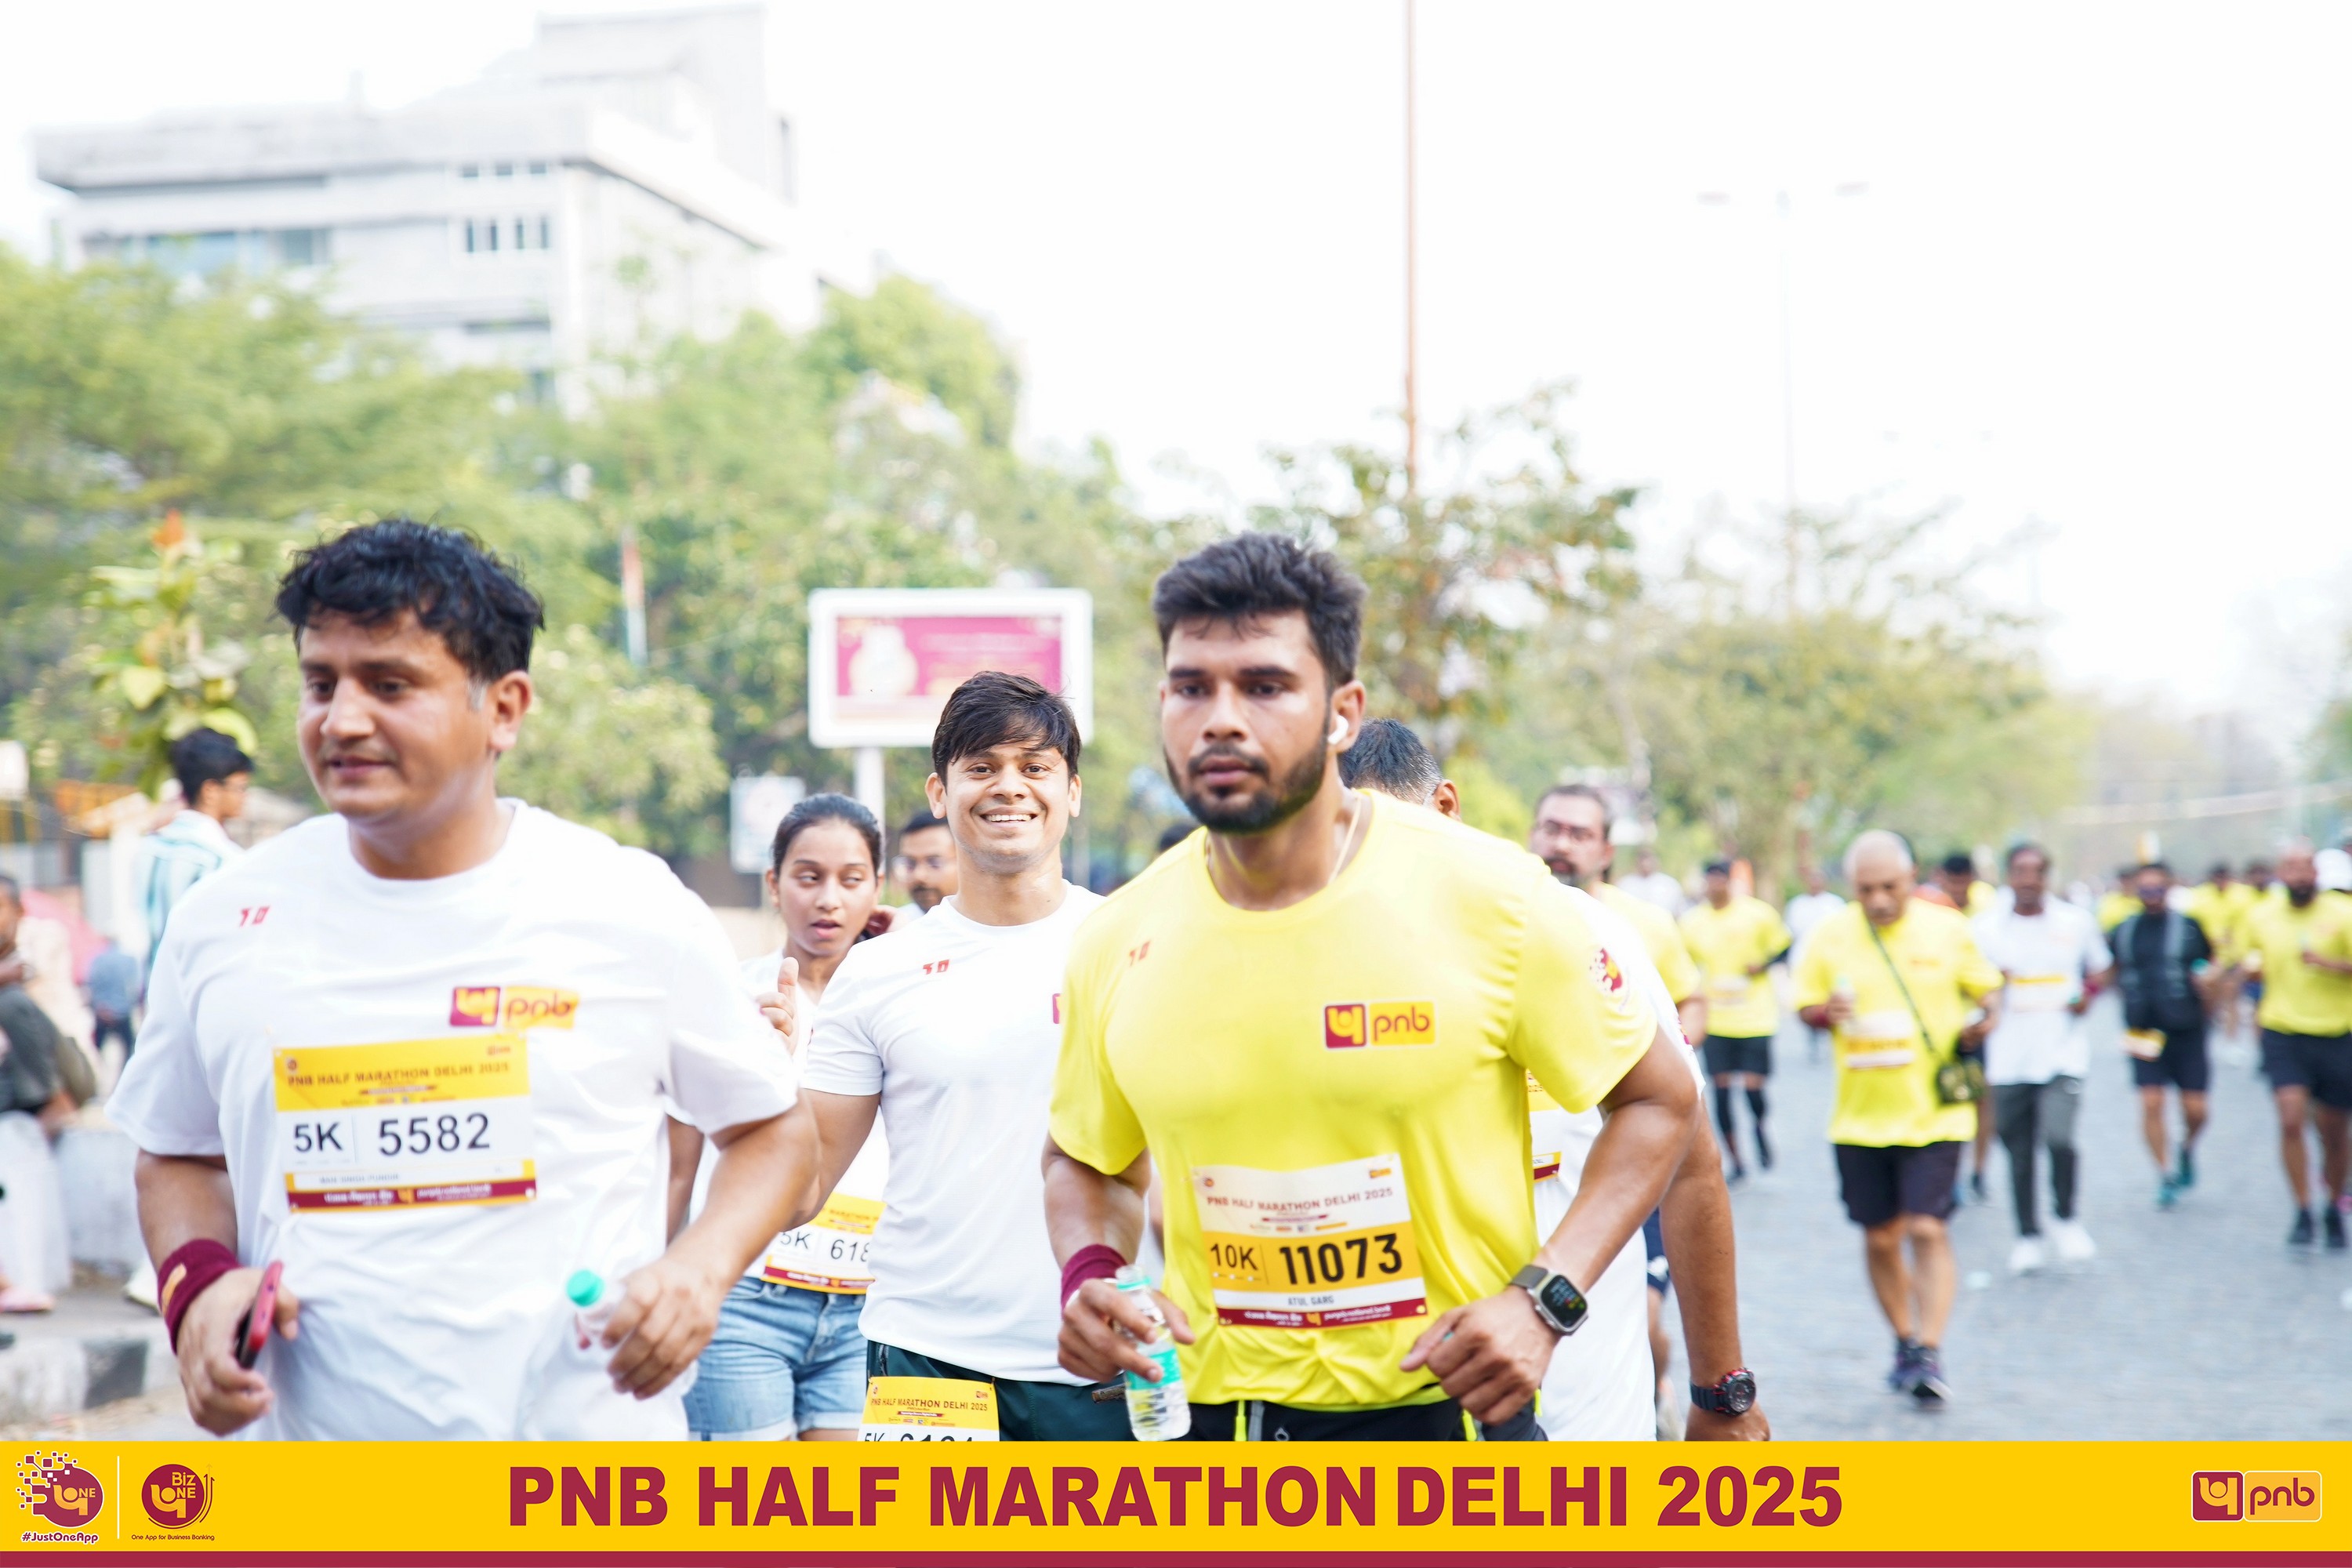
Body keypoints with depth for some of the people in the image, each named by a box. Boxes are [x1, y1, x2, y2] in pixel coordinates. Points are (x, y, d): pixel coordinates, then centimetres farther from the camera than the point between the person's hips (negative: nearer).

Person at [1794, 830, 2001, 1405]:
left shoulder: (1948, 928, -2)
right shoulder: (1830, 936, 0)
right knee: (1880, 1238, 8)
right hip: (1861, 1115, 2)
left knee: (1928, 1229, -12)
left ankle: (1930, 1355, -6)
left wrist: (1983, 1022, -11)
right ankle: (1904, 1342, 27)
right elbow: (1806, 1006, 8)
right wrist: (1826, 1012, -15)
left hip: (1935, 1113, -2)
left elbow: (1986, 988, 10)